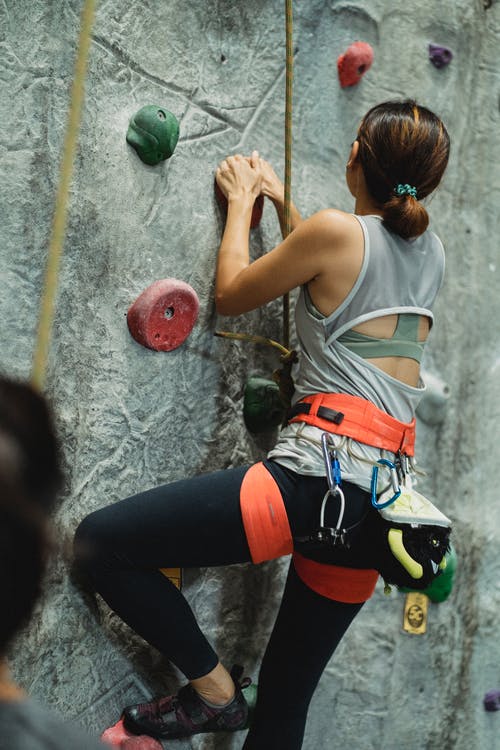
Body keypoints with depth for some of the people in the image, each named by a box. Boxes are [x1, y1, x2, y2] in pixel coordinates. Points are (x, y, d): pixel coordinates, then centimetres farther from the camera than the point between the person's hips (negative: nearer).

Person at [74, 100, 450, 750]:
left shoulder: (336, 229, -5)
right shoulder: (431, 254, 15)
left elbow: (231, 295, 9)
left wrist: (241, 203, 23)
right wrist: (281, 202, 40)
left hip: (322, 471, -9)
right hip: (387, 495, 9)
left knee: (100, 540, -2)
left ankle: (212, 685, 6)